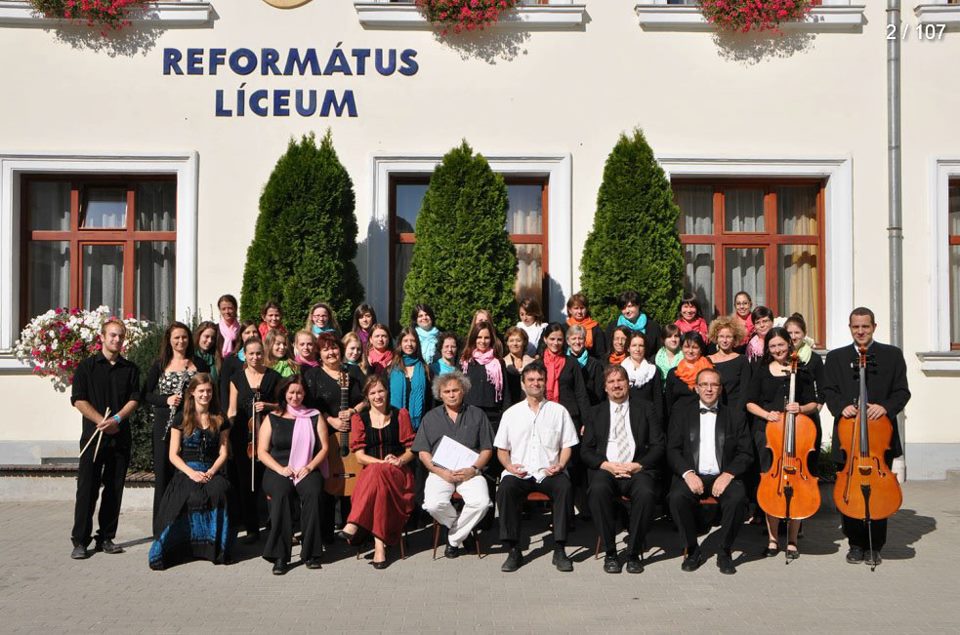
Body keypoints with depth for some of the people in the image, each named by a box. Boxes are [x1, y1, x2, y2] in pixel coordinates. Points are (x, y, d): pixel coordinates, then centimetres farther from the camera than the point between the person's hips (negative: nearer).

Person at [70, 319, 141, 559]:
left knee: (114, 489, 5)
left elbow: (134, 399, 4)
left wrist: (117, 419, -13)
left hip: (120, 436, 3)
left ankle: (106, 538, 13)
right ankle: (80, 541, 1)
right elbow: (78, 400, -3)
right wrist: (102, 421, -12)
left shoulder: (130, 369, 11)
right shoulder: (87, 366, 4)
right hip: (93, 434, -3)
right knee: (87, 488, -4)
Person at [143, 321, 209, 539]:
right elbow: (147, 395, 5)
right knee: (164, 475, 3)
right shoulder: (159, 365, 7)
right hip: (164, 425, 0)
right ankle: (161, 527, 12)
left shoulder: (199, 365, 7)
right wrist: (166, 400, -12)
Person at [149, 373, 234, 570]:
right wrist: (191, 472, -12)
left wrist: (211, 472, -10)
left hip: (212, 471, 1)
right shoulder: (181, 419, 9)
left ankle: (216, 547, -25)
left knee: (219, 492, -34)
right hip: (186, 471, -1)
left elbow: (223, 453, 10)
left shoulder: (220, 420, 14)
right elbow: (173, 455, 5)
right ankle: (188, 545, -22)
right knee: (193, 497, -36)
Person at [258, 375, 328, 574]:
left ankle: (310, 553, -25)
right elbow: (262, 452, 7)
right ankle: (280, 555, -32)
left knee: (313, 492, -33)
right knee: (281, 493, -35)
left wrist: (309, 467, -7)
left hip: (307, 470, 1)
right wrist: (280, 469, -9)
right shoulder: (272, 419, 13)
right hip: (278, 471, 0)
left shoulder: (314, 417, 14)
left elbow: (324, 448, 10)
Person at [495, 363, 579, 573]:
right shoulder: (511, 413, 15)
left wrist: (560, 465, -9)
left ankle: (559, 550, -23)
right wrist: (509, 465, -6)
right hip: (519, 473, 1)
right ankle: (513, 550, -22)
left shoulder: (559, 411, 13)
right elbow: (501, 449, 14)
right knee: (505, 488, -31)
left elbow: (567, 445, 10)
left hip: (549, 472, 0)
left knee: (565, 487, -32)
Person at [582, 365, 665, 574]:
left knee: (646, 492, -34)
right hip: (605, 469, 1)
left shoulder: (645, 409, 15)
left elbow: (659, 445, 7)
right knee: (597, 490, -34)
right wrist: (607, 465, -8)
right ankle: (610, 553, -20)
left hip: (638, 469, -1)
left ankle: (633, 554, -17)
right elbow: (586, 451, 11)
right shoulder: (596, 413, 18)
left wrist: (638, 465, -9)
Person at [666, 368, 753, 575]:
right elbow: (672, 450, 4)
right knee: (677, 497, -31)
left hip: (723, 477, 0)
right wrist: (687, 473, -14)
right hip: (691, 476, 0)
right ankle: (692, 550, -9)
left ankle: (725, 552, -9)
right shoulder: (681, 413, 11)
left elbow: (746, 454, 7)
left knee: (738, 498, -31)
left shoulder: (735, 417, 13)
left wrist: (728, 474, -12)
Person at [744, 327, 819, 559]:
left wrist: (801, 409, -13)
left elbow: (813, 404, 8)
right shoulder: (762, 370, 9)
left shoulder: (801, 370, 6)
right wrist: (766, 414, -9)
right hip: (767, 432, 1)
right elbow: (750, 402, 8)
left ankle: (792, 541, 9)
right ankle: (772, 539, 12)